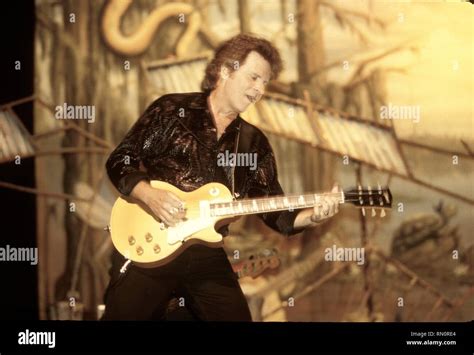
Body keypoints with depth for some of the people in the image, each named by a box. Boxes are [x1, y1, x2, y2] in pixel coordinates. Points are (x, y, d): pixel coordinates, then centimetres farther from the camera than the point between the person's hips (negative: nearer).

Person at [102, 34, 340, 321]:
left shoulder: (254, 142, 11)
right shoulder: (171, 110, 0)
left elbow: (276, 212, 8)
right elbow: (119, 161, -1)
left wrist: (312, 216, -10)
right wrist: (149, 195, -17)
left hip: (208, 256, 4)